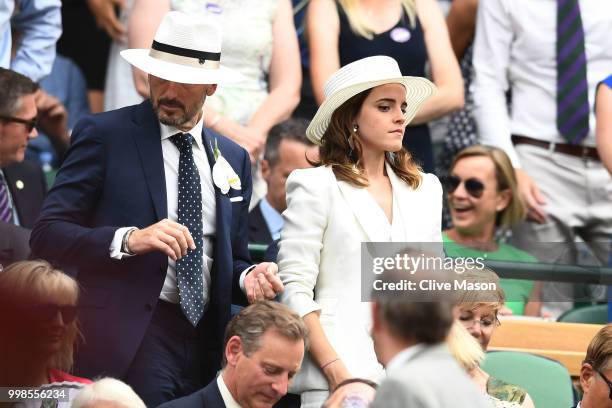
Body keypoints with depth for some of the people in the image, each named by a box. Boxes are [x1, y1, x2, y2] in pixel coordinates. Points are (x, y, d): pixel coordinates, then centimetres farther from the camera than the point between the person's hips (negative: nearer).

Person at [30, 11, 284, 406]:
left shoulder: (233, 158, 16)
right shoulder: (104, 134, 0)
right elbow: (47, 234, -7)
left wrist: (247, 277, -1)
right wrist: (129, 239, -21)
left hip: (205, 343, 5)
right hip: (129, 340, -5)